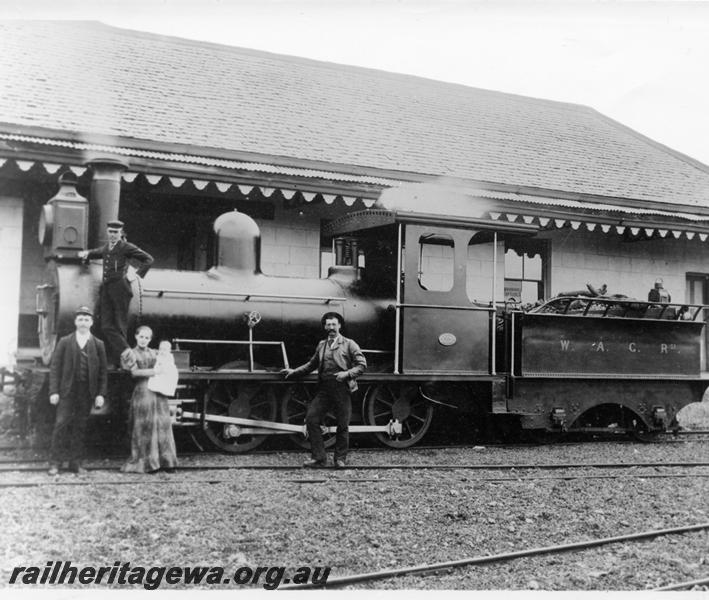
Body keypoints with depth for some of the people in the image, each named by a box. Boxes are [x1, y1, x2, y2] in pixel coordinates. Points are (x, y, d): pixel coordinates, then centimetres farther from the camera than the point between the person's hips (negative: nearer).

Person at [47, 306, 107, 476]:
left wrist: (100, 394, 0)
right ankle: (55, 463, 1)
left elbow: (103, 371, 7)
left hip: (87, 392, 1)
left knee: (80, 427, 4)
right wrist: (54, 391, -5)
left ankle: (75, 462, 11)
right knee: (61, 424, -5)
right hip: (67, 391, -1)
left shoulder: (98, 344, 8)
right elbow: (54, 367, 3)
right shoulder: (64, 342, 5)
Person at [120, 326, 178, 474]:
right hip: (142, 392, -4)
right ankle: (148, 462, 3)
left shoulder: (154, 353, 18)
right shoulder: (132, 354, 5)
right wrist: (155, 371, -11)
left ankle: (166, 461, 4)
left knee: (163, 425, 0)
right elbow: (135, 372, -9)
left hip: (159, 392, 4)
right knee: (145, 427, -3)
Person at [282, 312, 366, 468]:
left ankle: (340, 459, 15)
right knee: (311, 419, -8)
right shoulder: (322, 345, 16)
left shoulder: (349, 344, 4)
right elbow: (312, 364, 27)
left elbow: (362, 365, 0)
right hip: (324, 389, 4)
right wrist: (294, 371, 20)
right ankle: (319, 458, -1)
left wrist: (347, 373, -14)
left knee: (342, 425, -1)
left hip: (342, 389, -4)